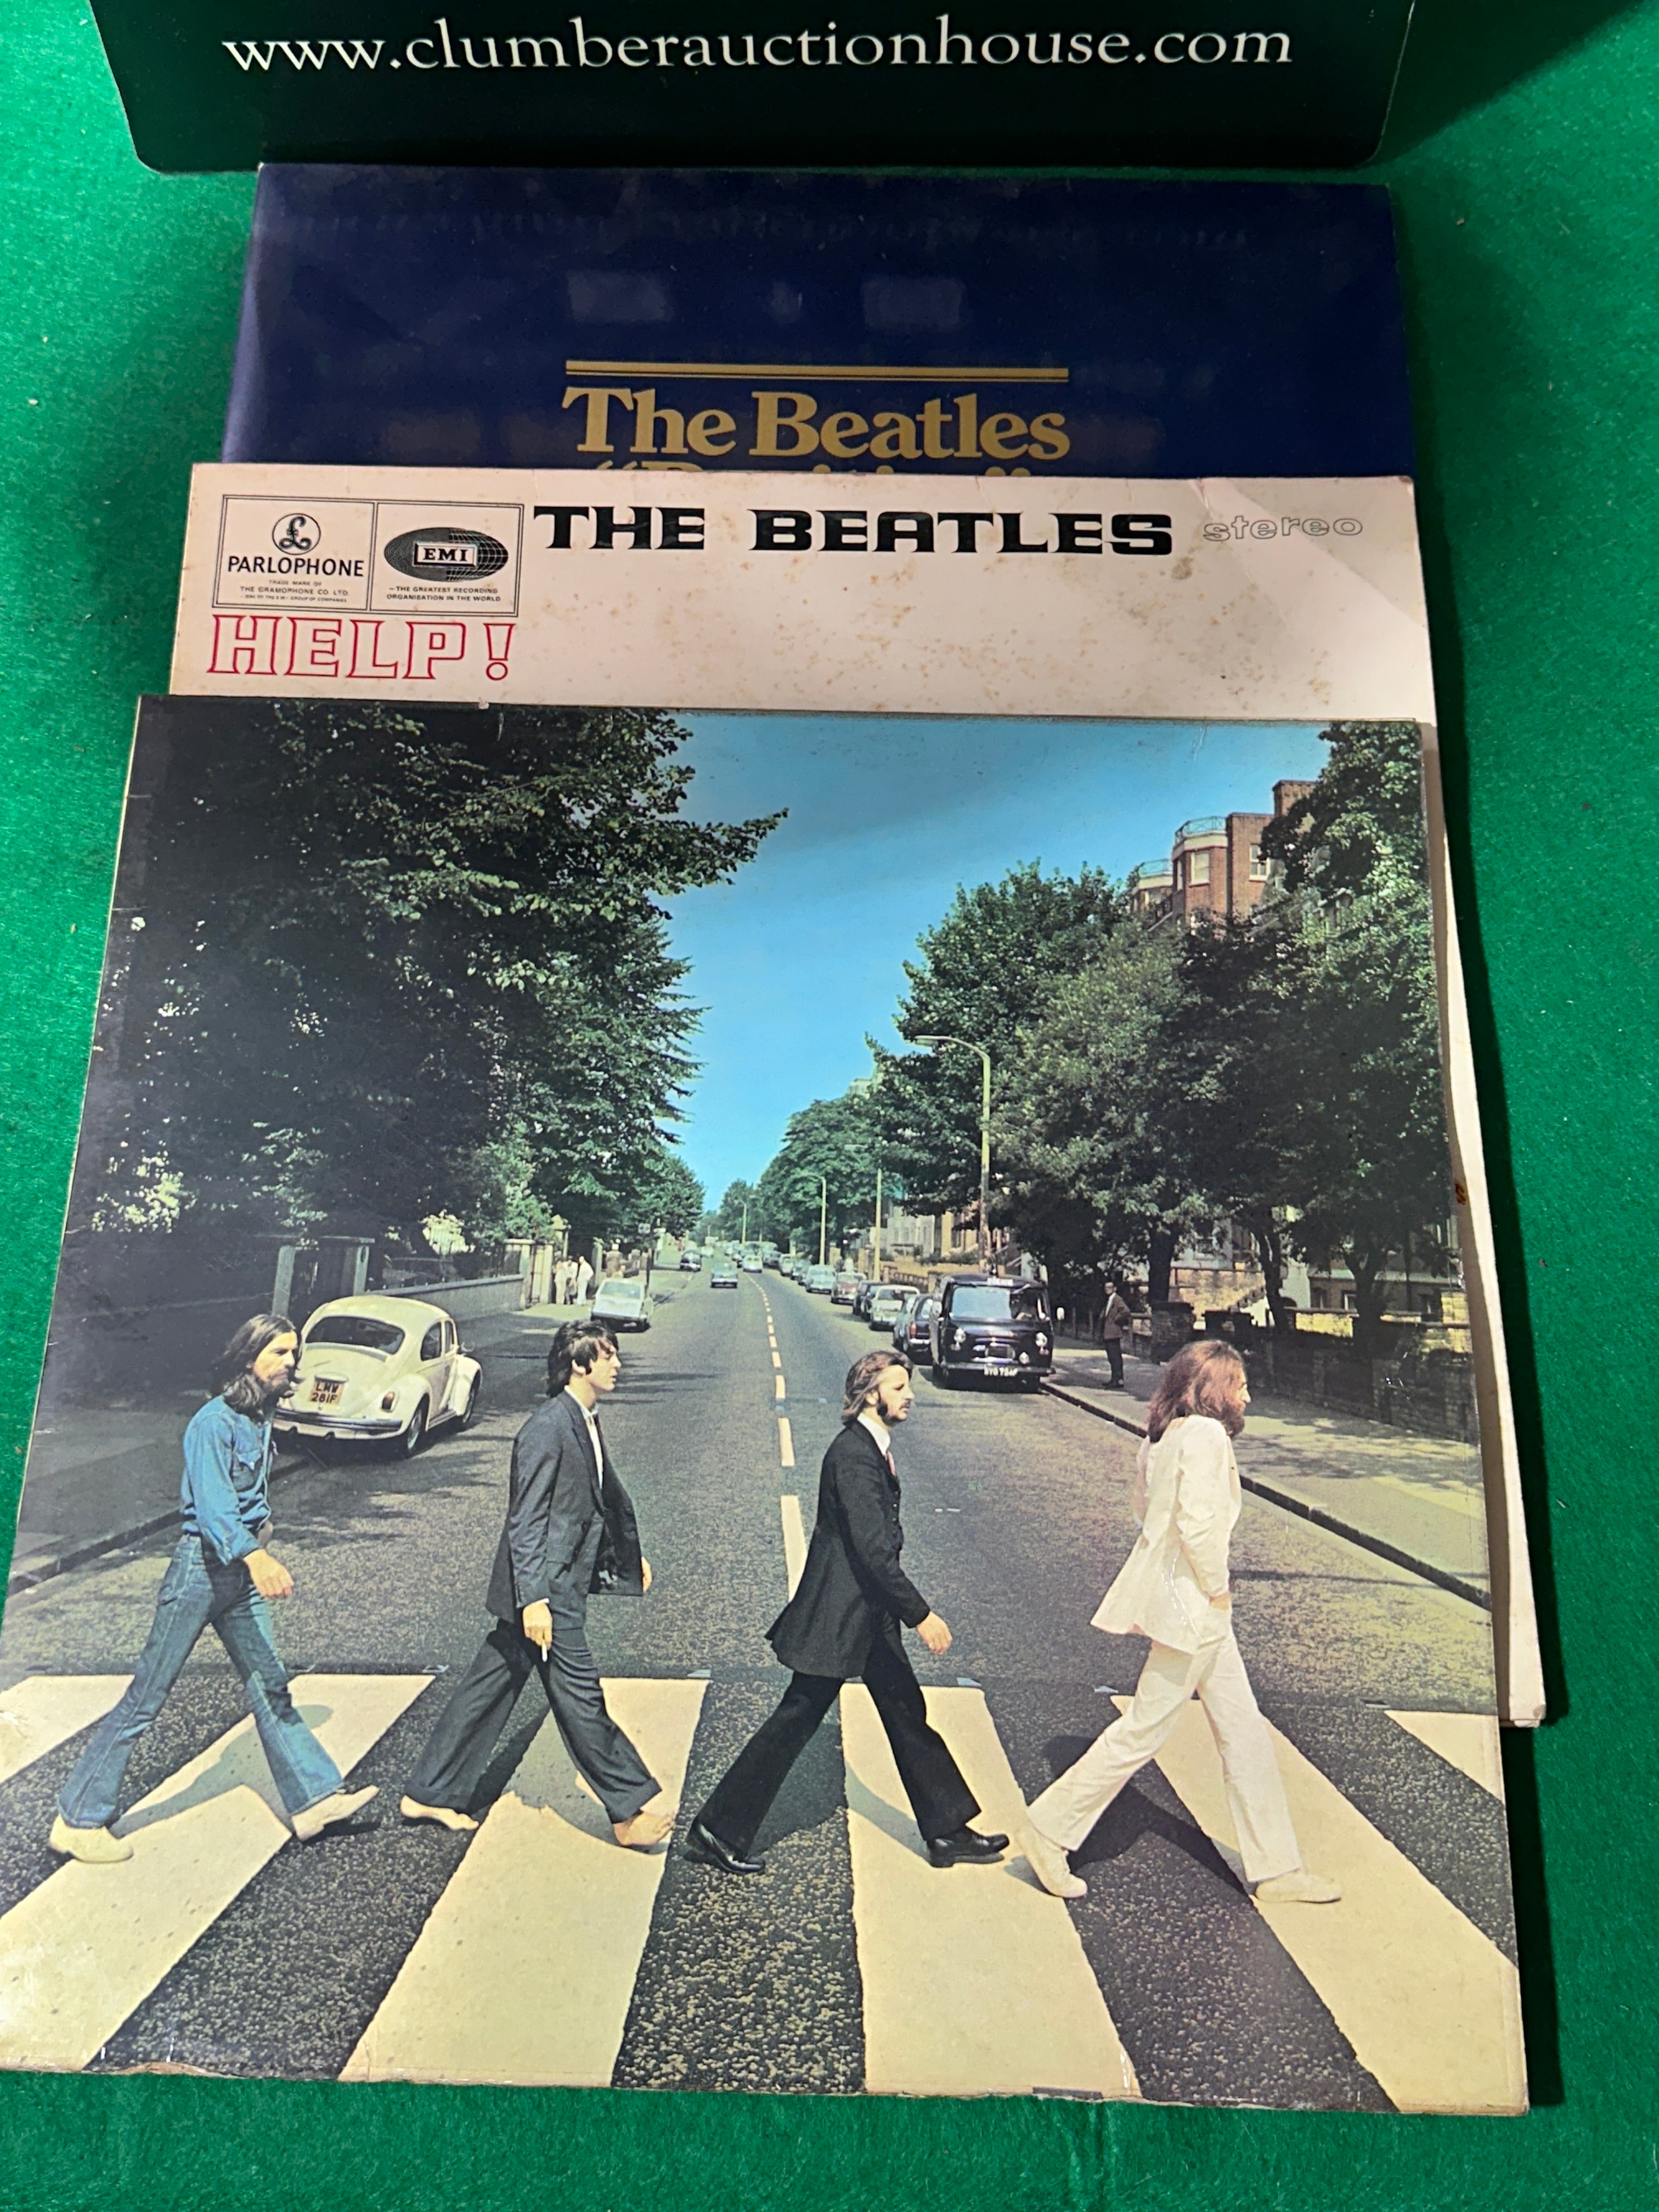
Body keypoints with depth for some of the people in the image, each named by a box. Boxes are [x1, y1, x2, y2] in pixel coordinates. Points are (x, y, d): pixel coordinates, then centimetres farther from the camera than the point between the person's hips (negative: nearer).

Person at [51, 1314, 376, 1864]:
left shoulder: (261, 1419, 7)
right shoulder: (214, 1422, -19)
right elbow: (212, 1503, -33)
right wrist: (255, 1557, -46)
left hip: (243, 1572, 8)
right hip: (201, 1566, -8)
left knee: (270, 1686, 10)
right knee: (147, 1696, 2)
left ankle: (313, 1799, 15)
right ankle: (78, 1820, 16)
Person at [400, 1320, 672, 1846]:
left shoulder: (586, 1423, 10)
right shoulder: (548, 1428, -20)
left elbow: (607, 1494, 24)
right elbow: (526, 1521, -22)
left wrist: (631, 1553, 31)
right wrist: (533, 1599, -25)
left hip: (561, 1587, 10)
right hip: (544, 1591, -10)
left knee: (489, 1688, 17)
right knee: (581, 1698, 1)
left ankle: (430, 1794, 29)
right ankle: (632, 1809, 11)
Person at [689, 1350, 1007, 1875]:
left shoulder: (874, 1447, 8)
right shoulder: (853, 1454, -23)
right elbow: (873, 1549, -28)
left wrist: (908, 1610, 21)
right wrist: (921, 1614, -26)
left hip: (871, 1614, 10)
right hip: (837, 1615, -10)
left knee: (907, 1713, 15)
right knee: (796, 1721, 1)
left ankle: (947, 1831, 27)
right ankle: (719, 1830, 16)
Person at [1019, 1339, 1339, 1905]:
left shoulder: (1165, 1435, 8)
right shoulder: (1206, 1434, -19)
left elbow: (1145, 1508, 14)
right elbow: (1199, 1525, -27)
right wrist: (1218, 1588, -12)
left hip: (1197, 1607, 10)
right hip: (1192, 1605, -10)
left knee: (1244, 1732, 16)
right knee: (1144, 1731, 1)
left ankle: (1275, 1869, 27)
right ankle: (1050, 1829, 13)